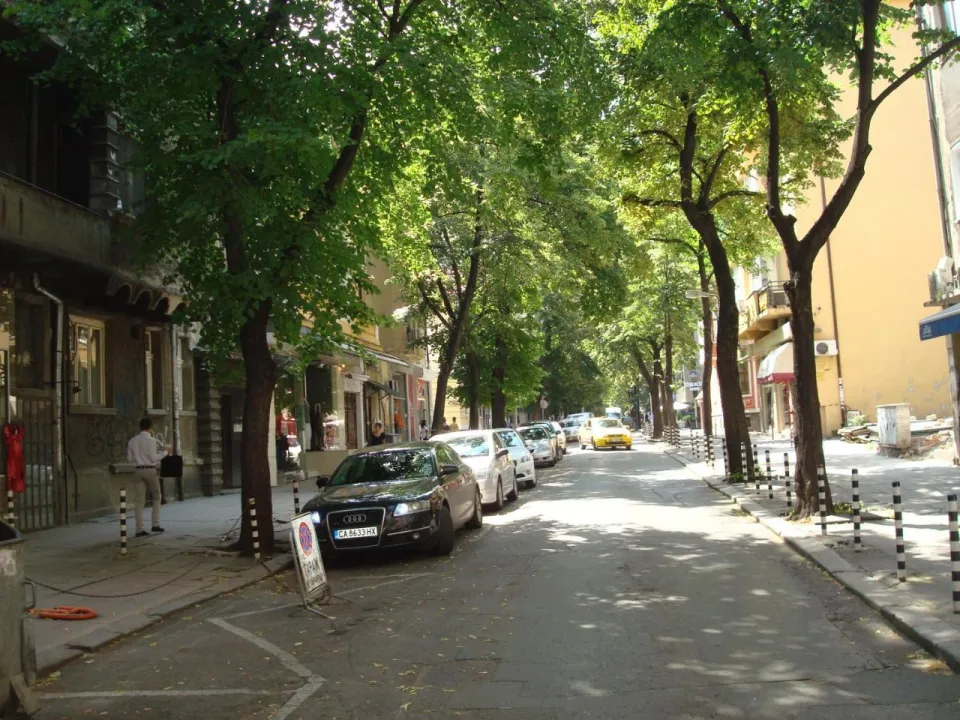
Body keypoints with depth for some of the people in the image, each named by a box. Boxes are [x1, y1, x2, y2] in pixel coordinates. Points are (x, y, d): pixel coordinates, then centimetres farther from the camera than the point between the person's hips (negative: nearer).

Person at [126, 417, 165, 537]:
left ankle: (139, 529, 1)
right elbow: (154, 458, -12)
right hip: (150, 470, -5)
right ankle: (155, 524, 9)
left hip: (138, 470, 5)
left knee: (139, 500, 3)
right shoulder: (150, 440, -10)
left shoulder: (132, 440, 8)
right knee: (156, 497, 12)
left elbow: (129, 459, 10)